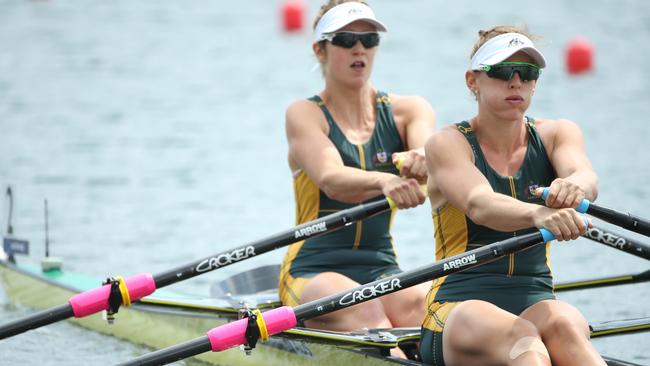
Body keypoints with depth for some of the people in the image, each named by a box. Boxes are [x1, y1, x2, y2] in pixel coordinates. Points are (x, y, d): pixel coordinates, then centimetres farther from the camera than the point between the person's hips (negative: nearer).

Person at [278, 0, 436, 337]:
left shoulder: (407, 110, 10)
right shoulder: (305, 114, -1)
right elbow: (332, 180, -21)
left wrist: (421, 159, -41)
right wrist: (384, 182, -44)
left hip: (382, 271, 3)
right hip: (314, 273, -3)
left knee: (422, 304, -31)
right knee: (364, 309, -35)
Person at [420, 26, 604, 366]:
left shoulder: (556, 134, 11)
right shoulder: (447, 144, -1)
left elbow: (585, 175, -14)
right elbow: (479, 205, -23)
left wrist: (573, 186, -41)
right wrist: (538, 214, -46)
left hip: (536, 302, 3)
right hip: (459, 309, -2)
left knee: (562, 325, -34)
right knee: (518, 336, -37)